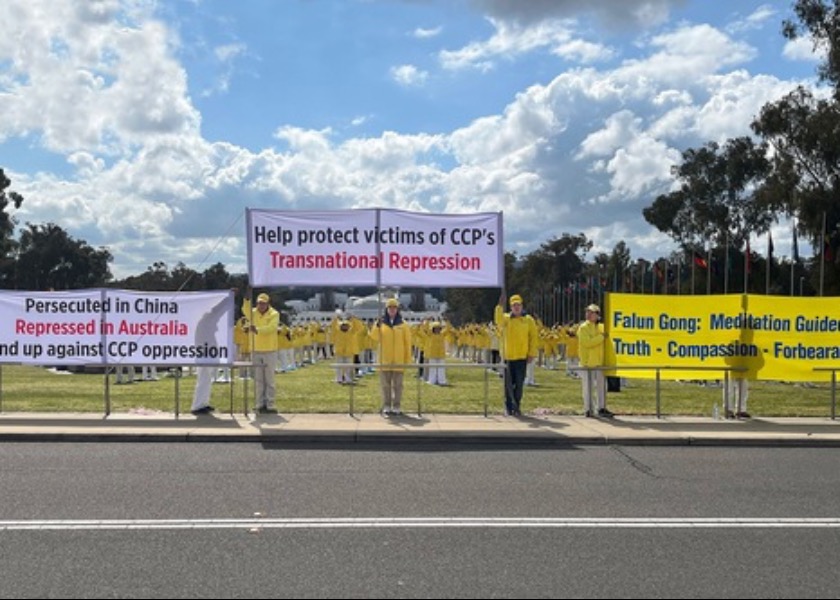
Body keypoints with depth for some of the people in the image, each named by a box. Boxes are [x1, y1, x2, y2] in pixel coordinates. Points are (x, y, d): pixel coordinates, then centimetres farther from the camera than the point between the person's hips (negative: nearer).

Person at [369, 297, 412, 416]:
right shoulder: (381, 323, 5)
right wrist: (376, 326, -23)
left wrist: (408, 359, 0)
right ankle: (386, 407, 12)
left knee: (397, 385, 3)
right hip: (384, 360, 1)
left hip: (398, 360, -1)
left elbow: (407, 343, 4)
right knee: (385, 384, 5)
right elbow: (375, 337, -7)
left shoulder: (403, 325, 3)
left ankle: (397, 407, 9)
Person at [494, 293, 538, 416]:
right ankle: (508, 407, 14)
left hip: (522, 356, -1)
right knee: (508, 383, 5)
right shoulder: (506, 318, 5)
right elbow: (498, 321, -18)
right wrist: (500, 306, -28)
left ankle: (517, 406, 12)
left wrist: (532, 354, -3)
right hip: (508, 356, 1)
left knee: (519, 383, 2)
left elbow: (534, 338, 3)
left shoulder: (528, 320, 3)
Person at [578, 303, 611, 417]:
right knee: (588, 386, -1)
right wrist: (601, 337, -16)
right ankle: (588, 409, 5)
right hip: (588, 362, -6)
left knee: (602, 385, 9)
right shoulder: (583, 328, -7)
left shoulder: (601, 327, 13)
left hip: (599, 361, 6)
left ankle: (602, 408, 17)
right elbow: (587, 342, -19)